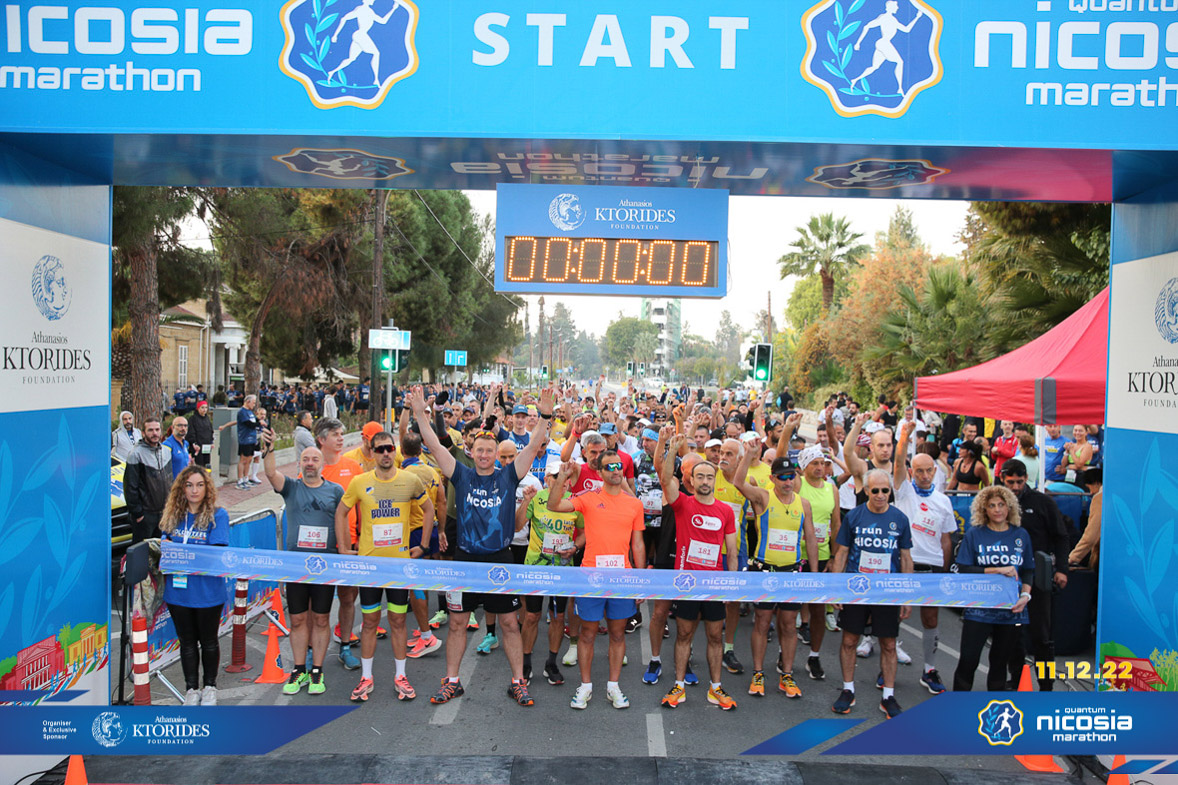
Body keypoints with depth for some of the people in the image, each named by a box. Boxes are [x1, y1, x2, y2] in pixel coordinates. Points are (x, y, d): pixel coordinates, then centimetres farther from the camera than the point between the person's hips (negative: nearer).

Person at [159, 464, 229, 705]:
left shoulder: (217, 515, -9)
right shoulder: (172, 515, 6)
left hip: (207, 591, -4)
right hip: (177, 591, 4)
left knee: (208, 640, 13)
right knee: (187, 642, 15)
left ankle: (210, 687, 30)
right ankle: (191, 689, 28)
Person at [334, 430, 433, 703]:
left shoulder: (411, 480, -4)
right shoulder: (359, 482, -4)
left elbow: (428, 510, 9)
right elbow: (341, 512, 9)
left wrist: (422, 546, 5)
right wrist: (343, 548, 3)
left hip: (400, 561, 0)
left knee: (398, 619, 8)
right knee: (369, 621, 8)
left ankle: (400, 676, 20)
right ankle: (366, 678, 20)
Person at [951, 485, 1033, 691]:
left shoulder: (1021, 535, 7)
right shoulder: (974, 534, -1)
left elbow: (1028, 570, 10)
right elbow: (962, 569, -7)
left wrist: (1025, 595, -7)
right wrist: (998, 570, -14)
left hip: (1011, 610, 2)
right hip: (978, 610, -2)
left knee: (1000, 660, 12)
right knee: (968, 659, -2)